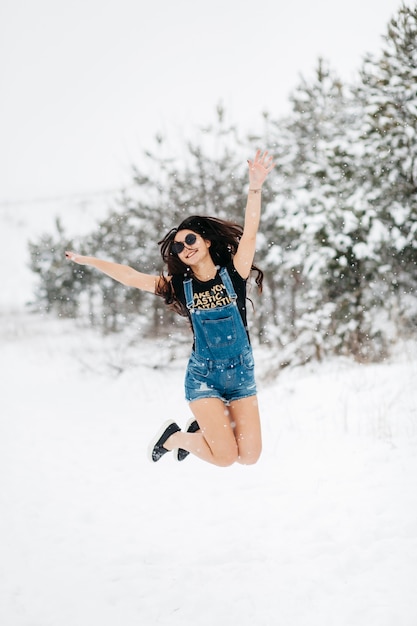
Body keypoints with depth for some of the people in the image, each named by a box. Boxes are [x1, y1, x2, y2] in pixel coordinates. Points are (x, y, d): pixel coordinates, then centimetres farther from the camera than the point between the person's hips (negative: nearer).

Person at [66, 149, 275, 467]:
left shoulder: (233, 273, -2)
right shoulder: (179, 286, 2)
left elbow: (249, 232, -16)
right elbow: (130, 276, 7)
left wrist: (255, 188, -30)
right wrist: (88, 260, 9)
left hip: (241, 372, 1)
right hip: (203, 374, -1)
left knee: (249, 456, -6)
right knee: (225, 457, -12)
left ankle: (205, 426, 23)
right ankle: (174, 436, 16)